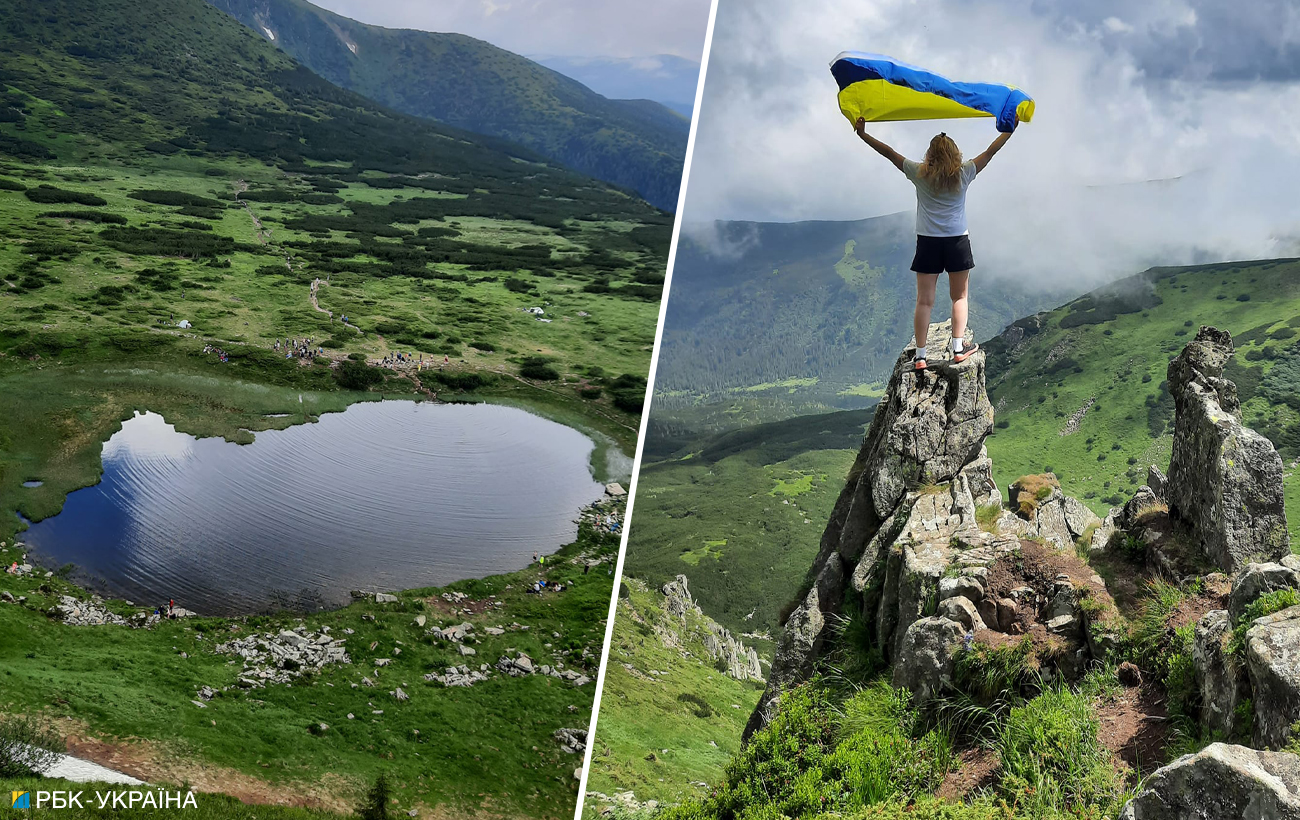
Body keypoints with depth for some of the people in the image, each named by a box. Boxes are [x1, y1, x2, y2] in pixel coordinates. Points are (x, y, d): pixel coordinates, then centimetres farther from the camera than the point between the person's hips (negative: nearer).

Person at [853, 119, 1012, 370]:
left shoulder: (919, 173, -3)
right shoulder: (964, 173, -2)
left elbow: (888, 152, 2)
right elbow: (991, 151, 9)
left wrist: (862, 134, 9)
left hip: (928, 243, 0)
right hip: (957, 242, 0)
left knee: (924, 300, 1)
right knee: (960, 297, 14)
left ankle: (920, 356, 1)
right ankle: (958, 347, 10)